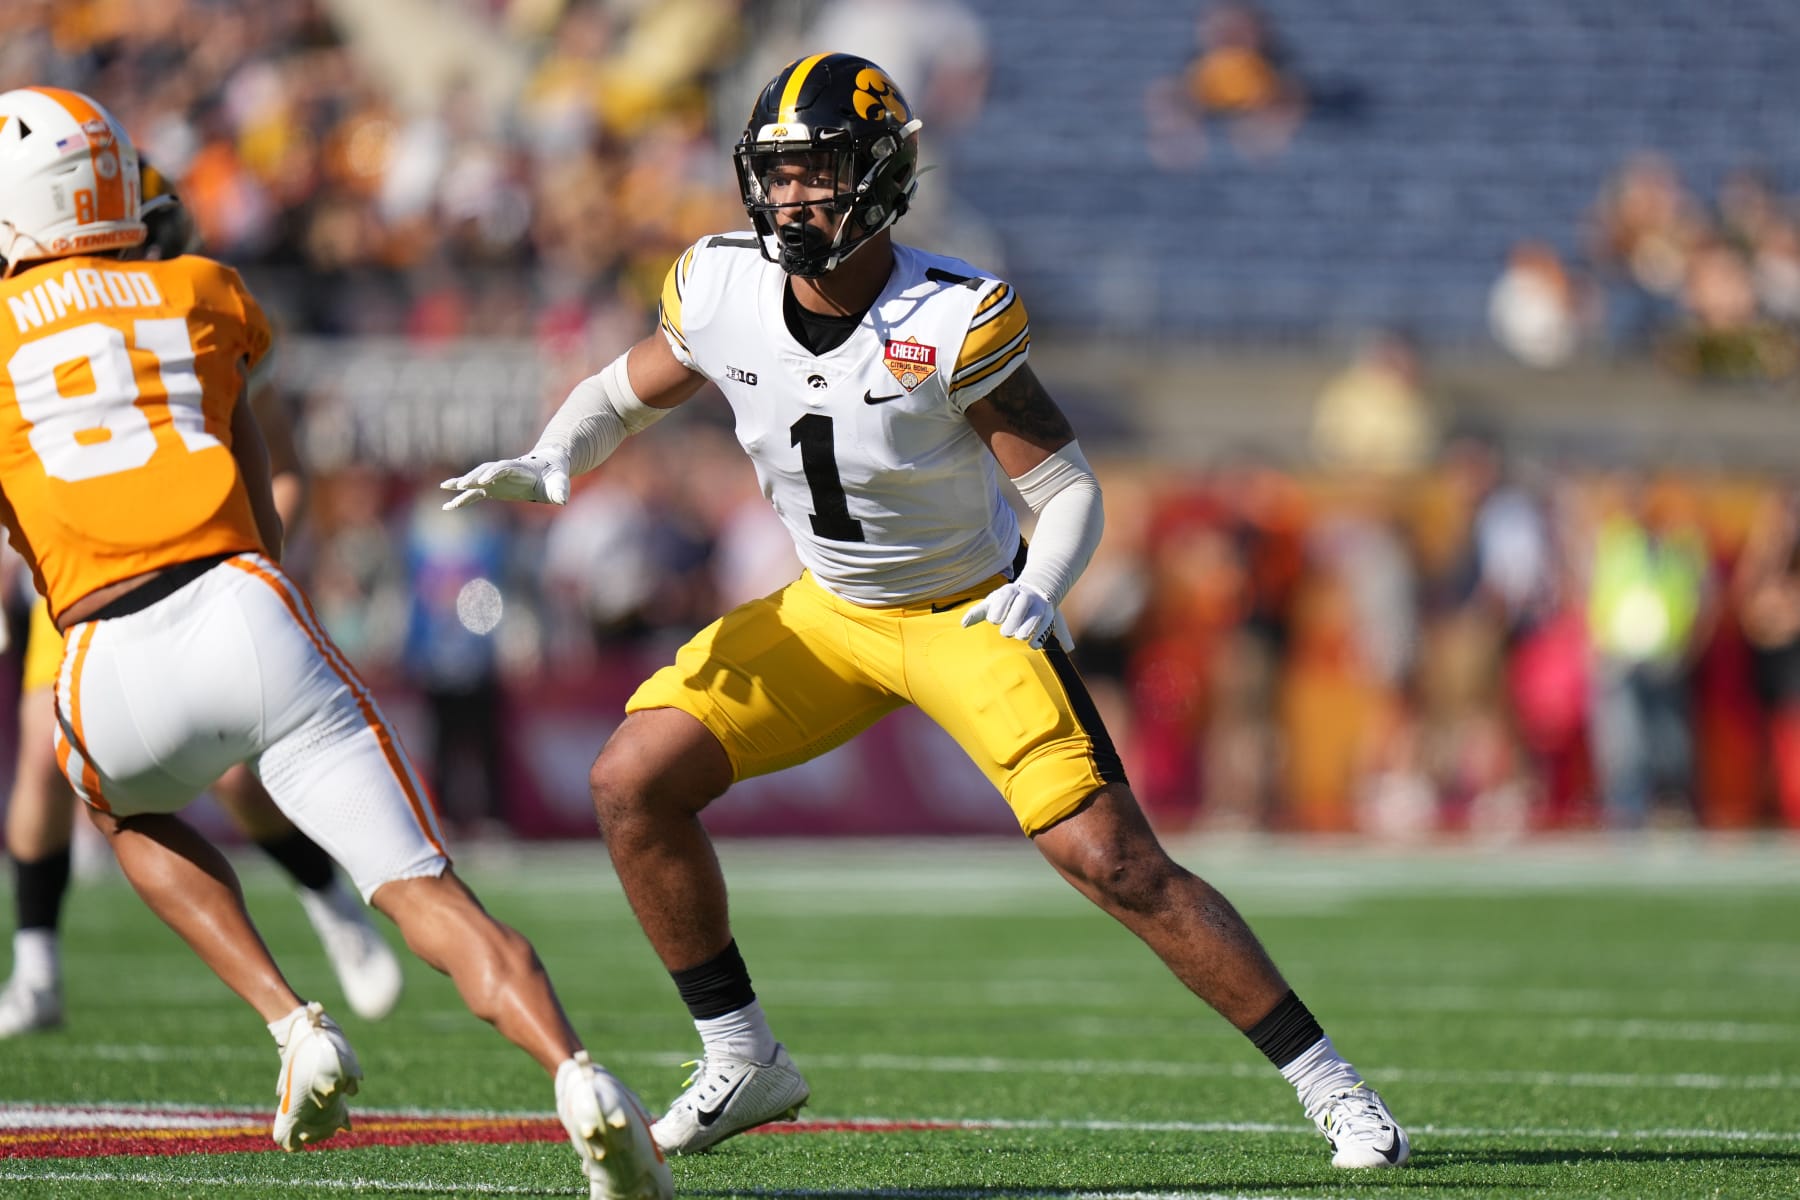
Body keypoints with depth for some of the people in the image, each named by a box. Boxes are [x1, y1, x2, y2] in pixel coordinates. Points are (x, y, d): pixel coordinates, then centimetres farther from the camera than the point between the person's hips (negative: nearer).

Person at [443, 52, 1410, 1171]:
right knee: (632, 783, -6)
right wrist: (548, 464, -15)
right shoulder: (725, 292, -13)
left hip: (972, 613, -5)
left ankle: (1329, 1084, -3)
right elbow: (619, 395, 6)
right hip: (828, 615, 5)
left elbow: (1068, 488, -19)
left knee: (1116, 862, -15)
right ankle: (745, 1064, 9)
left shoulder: (953, 322, -26)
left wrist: (1039, 591, -40)